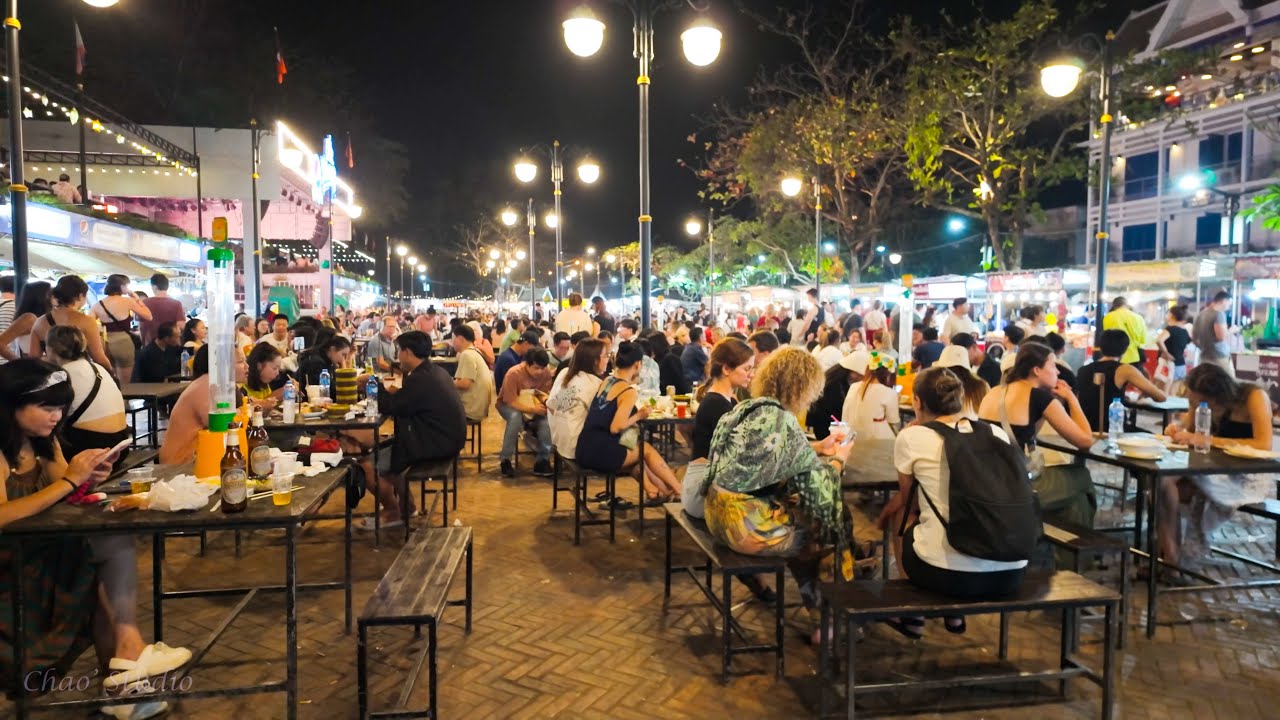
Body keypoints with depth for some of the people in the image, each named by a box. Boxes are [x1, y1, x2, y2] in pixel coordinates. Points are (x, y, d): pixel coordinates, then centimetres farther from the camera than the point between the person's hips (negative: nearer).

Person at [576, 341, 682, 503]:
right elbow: (615, 427, -19)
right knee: (647, 449, 14)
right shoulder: (629, 391, -13)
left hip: (586, 449, 8)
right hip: (600, 453, -8)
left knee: (637, 449, 25)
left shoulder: (606, 381, 10)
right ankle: (680, 492, 29)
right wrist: (638, 416, -5)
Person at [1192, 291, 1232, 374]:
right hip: (1220, 357, -8)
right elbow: (1221, 336, -22)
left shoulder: (1200, 314, 12)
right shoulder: (1219, 314, -12)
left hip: (1205, 357, 8)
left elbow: (1194, 336, 19)